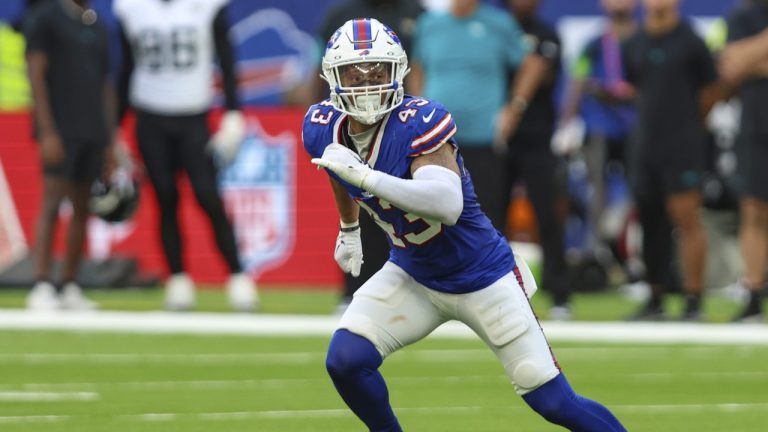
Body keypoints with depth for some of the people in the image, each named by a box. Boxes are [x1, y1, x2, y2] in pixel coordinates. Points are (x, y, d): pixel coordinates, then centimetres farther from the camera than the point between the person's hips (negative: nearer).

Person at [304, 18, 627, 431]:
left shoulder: (419, 122, -29)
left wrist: (368, 177, -51)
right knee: (345, 362, -15)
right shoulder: (324, 129, -10)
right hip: (412, 277, 5)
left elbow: (449, 205, -44)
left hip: (481, 277, -5)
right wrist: (349, 228, 32)